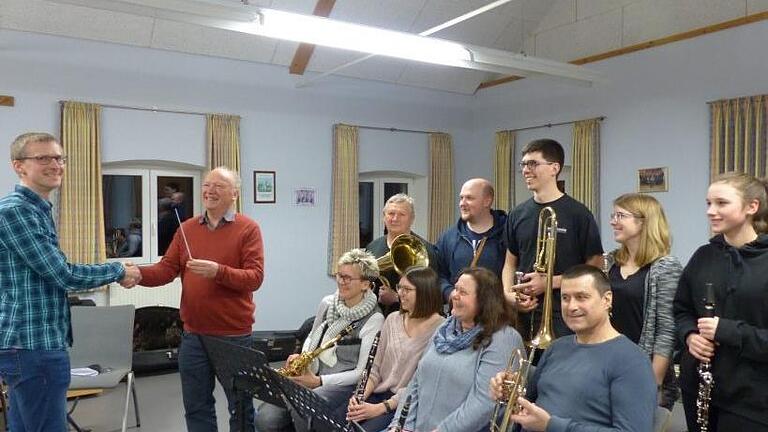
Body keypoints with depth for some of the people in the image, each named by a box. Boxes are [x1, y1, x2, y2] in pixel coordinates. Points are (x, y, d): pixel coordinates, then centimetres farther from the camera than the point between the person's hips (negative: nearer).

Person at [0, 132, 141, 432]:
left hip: (28, 342, 10)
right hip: (34, 344, -10)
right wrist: (118, 271, -5)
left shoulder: (37, 209, 15)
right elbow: (62, 275, -18)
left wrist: (113, 275, 11)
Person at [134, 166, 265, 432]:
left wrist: (218, 271, -29)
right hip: (193, 335, 4)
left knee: (240, 407, 12)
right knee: (196, 407, 17)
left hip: (234, 335, -4)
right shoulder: (187, 228, 8)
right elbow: (166, 269, 2)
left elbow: (255, 278, -15)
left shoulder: (248, 229, -6)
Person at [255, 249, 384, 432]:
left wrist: (319, 381, -17)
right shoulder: (327, 303, 6)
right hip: (309, 375, 5)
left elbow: (363, 372, -11)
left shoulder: (374, 319, -11)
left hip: (342, 384, -5)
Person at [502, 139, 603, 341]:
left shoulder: (577, 214, -5)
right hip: (523, 316, 4)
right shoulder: (517, 214, 9)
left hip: (563, 319, -4)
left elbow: (595, 268, -5)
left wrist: (549, 282, -14)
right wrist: (508, 293, -2)